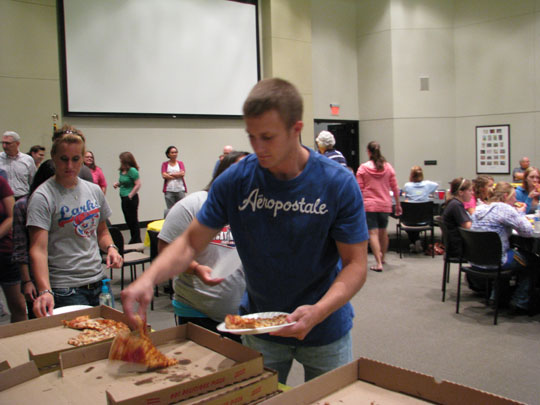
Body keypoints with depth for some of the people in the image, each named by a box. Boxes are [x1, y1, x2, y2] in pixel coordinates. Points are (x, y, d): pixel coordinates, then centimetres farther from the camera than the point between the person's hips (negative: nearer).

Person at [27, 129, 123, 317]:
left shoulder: (94, 190, 7)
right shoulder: (43, 197, -11)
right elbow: (38, 249, -19)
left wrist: (110, 247, -3)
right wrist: (45, 291, -32)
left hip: (98, 282, 6)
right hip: (65, 290, -6)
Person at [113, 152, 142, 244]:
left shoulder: (132, 170, -16)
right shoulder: (122, 171, 9)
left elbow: (138, 184, -18)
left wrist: (130, 195, -17)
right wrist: (117, 184, 2)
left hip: (131, 199, -9)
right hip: (124, 198, 9)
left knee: (133, 220, 0)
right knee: (128, 220, 15)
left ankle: (137, 240, 11)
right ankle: (134, 240, 26)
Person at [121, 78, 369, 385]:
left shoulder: (339, 183, -18)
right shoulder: (235, 180, -14)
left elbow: (356, 264, -15)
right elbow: (191, 242, -8)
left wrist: (318, 312, -31)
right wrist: (149, 278, -26)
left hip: (325, 332, -1)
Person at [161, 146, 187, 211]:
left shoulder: (180, 163, 12)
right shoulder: (165, 164, 10)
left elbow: (182, 174, -4)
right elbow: (164, 175, -6)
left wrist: (170, 174, -3)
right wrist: (177, 176, -4)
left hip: (180, 190, 1)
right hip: (169, 190, -1)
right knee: (170, 210, -5)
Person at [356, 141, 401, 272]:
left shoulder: (363, 168, -5)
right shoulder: (388, 167, 2)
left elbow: (359, 189, -5)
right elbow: (395, 188, 5)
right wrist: (398, 204, 15)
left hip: (369, 204, -4)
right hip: (385, 204, 4)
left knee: (373, 233, -5)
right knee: (383, 231, 19)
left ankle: (378, 263, -12)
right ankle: (382, 258, 36)